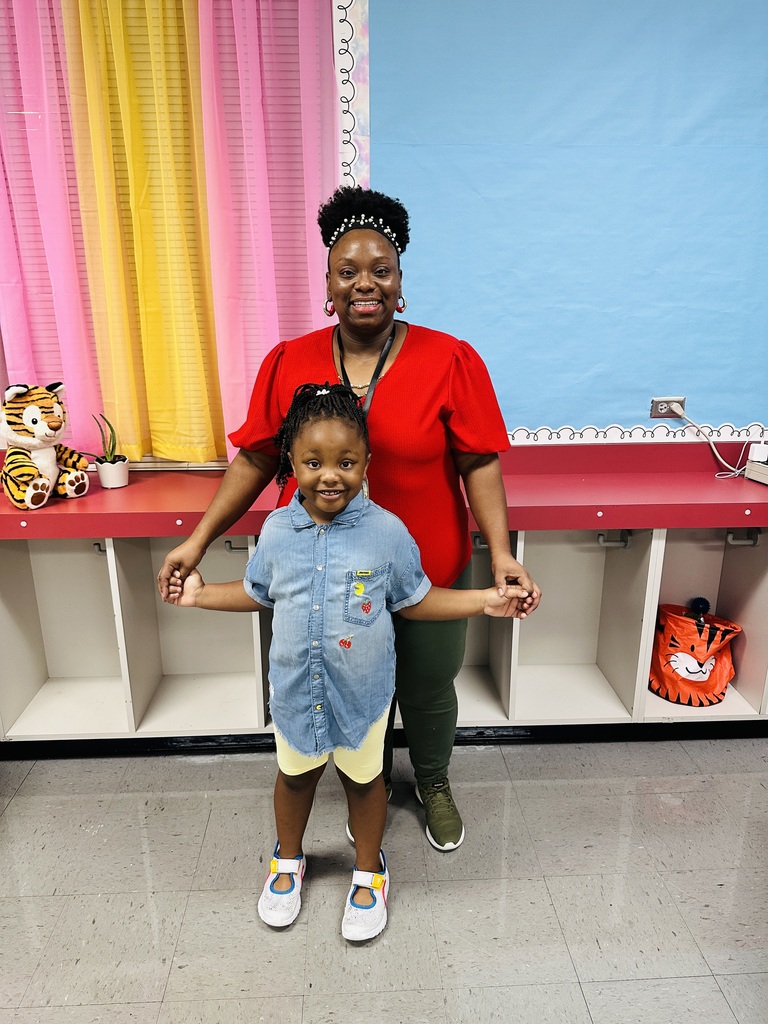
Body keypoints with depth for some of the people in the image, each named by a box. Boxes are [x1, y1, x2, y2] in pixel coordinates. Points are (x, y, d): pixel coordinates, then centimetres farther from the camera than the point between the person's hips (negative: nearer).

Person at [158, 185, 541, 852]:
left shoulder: (451, 361, -10)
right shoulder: (288, 364, -3)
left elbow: (479, 464, -11)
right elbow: (257, 458, 0)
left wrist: (501, 552, -21)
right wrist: (200, 539, -4)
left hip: (428, 576, -1)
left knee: (430, 692, 20)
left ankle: (434, 785, 52)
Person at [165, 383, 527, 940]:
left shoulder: (387, 532, -17)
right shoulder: (277, 530, -10)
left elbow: (416, 599, -6)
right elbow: (257, 592, 8)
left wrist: (485, 600, -12)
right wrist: (202, 594, 4)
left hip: (362, 691, -2)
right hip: (295, 687, 3)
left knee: (363, 778, 19)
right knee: (296, 773, 24)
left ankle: (369, 869, 47)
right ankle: (288, 859, 53)